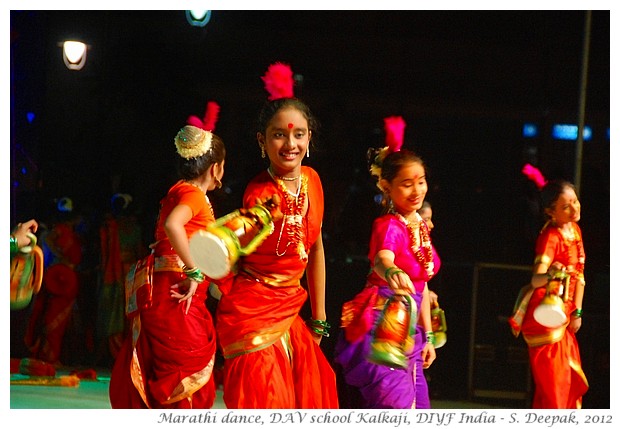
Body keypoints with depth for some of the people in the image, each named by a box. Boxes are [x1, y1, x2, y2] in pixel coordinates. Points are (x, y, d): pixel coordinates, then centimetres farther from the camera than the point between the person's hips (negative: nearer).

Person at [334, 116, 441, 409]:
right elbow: (381, 259, -37)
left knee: (416, 405, 8)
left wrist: (427, 335, 20)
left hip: (409, 331, 8)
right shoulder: (388, 225, -13)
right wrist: (392, 272, -61)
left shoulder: (421, 227, 12)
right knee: (395, 404, -17)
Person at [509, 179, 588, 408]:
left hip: (564, 315, 9)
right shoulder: (550, 237, -18)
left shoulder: (574, 229, 7)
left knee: (571, 381, 14)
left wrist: (577, 312, 6)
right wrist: (549, 275, -54)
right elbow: (536, 279, -32)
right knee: (551, 382, -8)